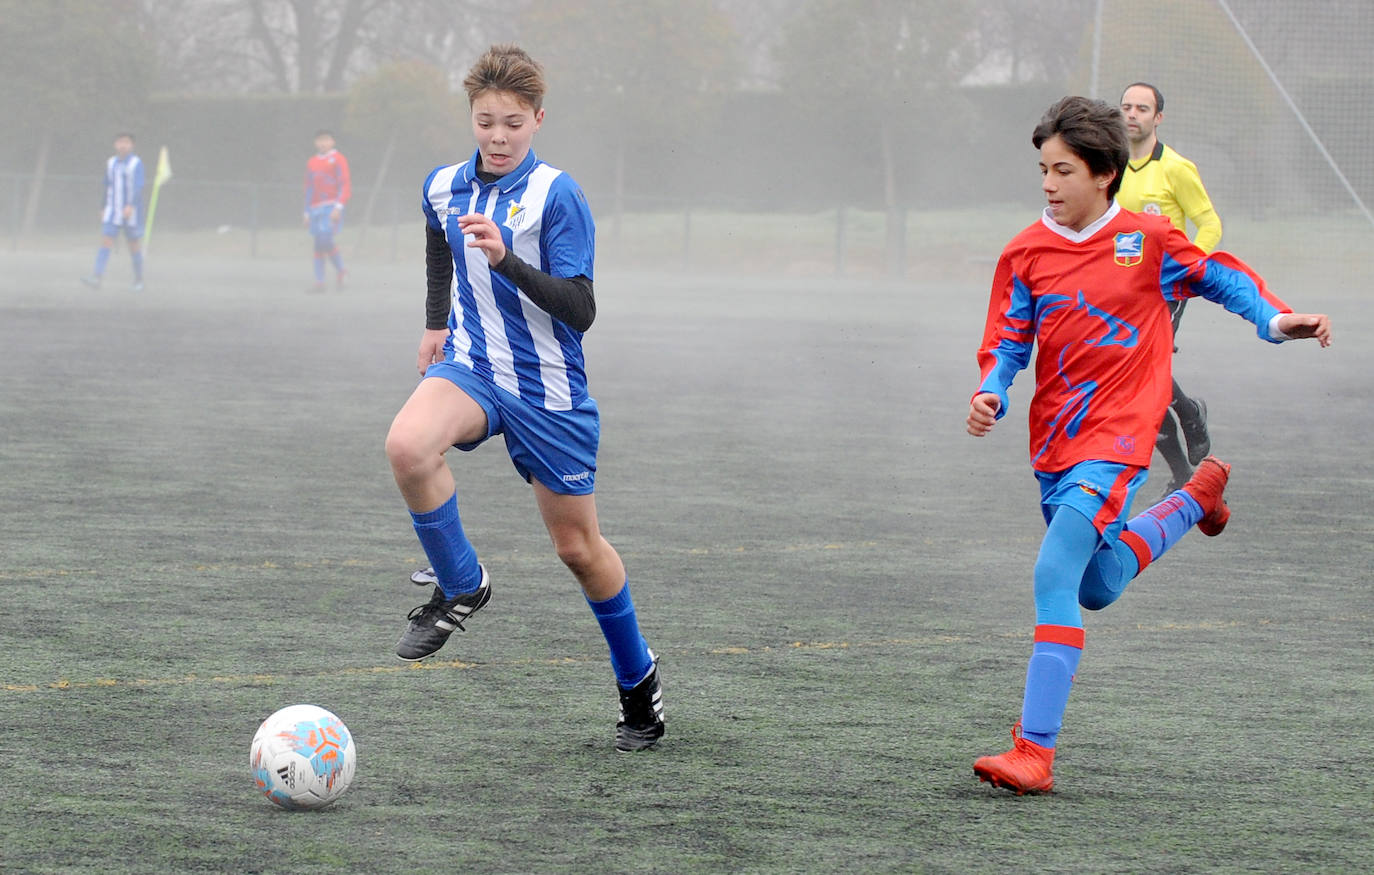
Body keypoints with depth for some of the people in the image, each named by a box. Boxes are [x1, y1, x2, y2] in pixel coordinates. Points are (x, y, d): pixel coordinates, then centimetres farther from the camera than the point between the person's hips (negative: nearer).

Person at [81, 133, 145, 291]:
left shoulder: (137, 163, -9)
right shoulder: (111, 163, 7)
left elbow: (138, 187, -19)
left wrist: (130, 206, -33)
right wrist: (103, 209, 16)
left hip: (131, 212, -4)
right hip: (112, 213, 4)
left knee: (134, 244, 7)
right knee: (105, 241, -10)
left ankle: (139, 279, 24)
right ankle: (97, 278, -21)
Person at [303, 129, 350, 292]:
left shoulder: (338, 159, -1)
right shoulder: (312, 162, 17)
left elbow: (345, 185, -7)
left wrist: (338, 207, -18)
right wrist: (307, 212, 18)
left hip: (332, 208, -6)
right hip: (316, 208, 6)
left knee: (325, 240, -19)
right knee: (318, 245, 3)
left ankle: (340, 270, 1)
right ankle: (319, 281, 3)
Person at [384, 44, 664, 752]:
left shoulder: (556, 196, -14)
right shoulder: (444, 188, 3)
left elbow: (580, 311, -20)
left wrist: (505, 257, -31)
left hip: (548, 392, -3)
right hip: (470, 368, 3)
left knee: (577, 546, 6)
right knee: (406, 447, -31)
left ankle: (637, 677, 30)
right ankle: (460, 585, -10)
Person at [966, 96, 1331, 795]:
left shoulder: (1146, 239, -3)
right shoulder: (1024, 254, 1)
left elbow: (1219, 277, 11)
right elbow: (1007, 343, 4)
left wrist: (1275, 320, -3)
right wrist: (990, 395, -16)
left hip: (1117, 438, -5)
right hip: (1054, 443, 5)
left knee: (1057, 574, -21)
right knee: (1098, 588, 19)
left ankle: (1034, 751, -22)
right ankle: (1197, 498, 46)